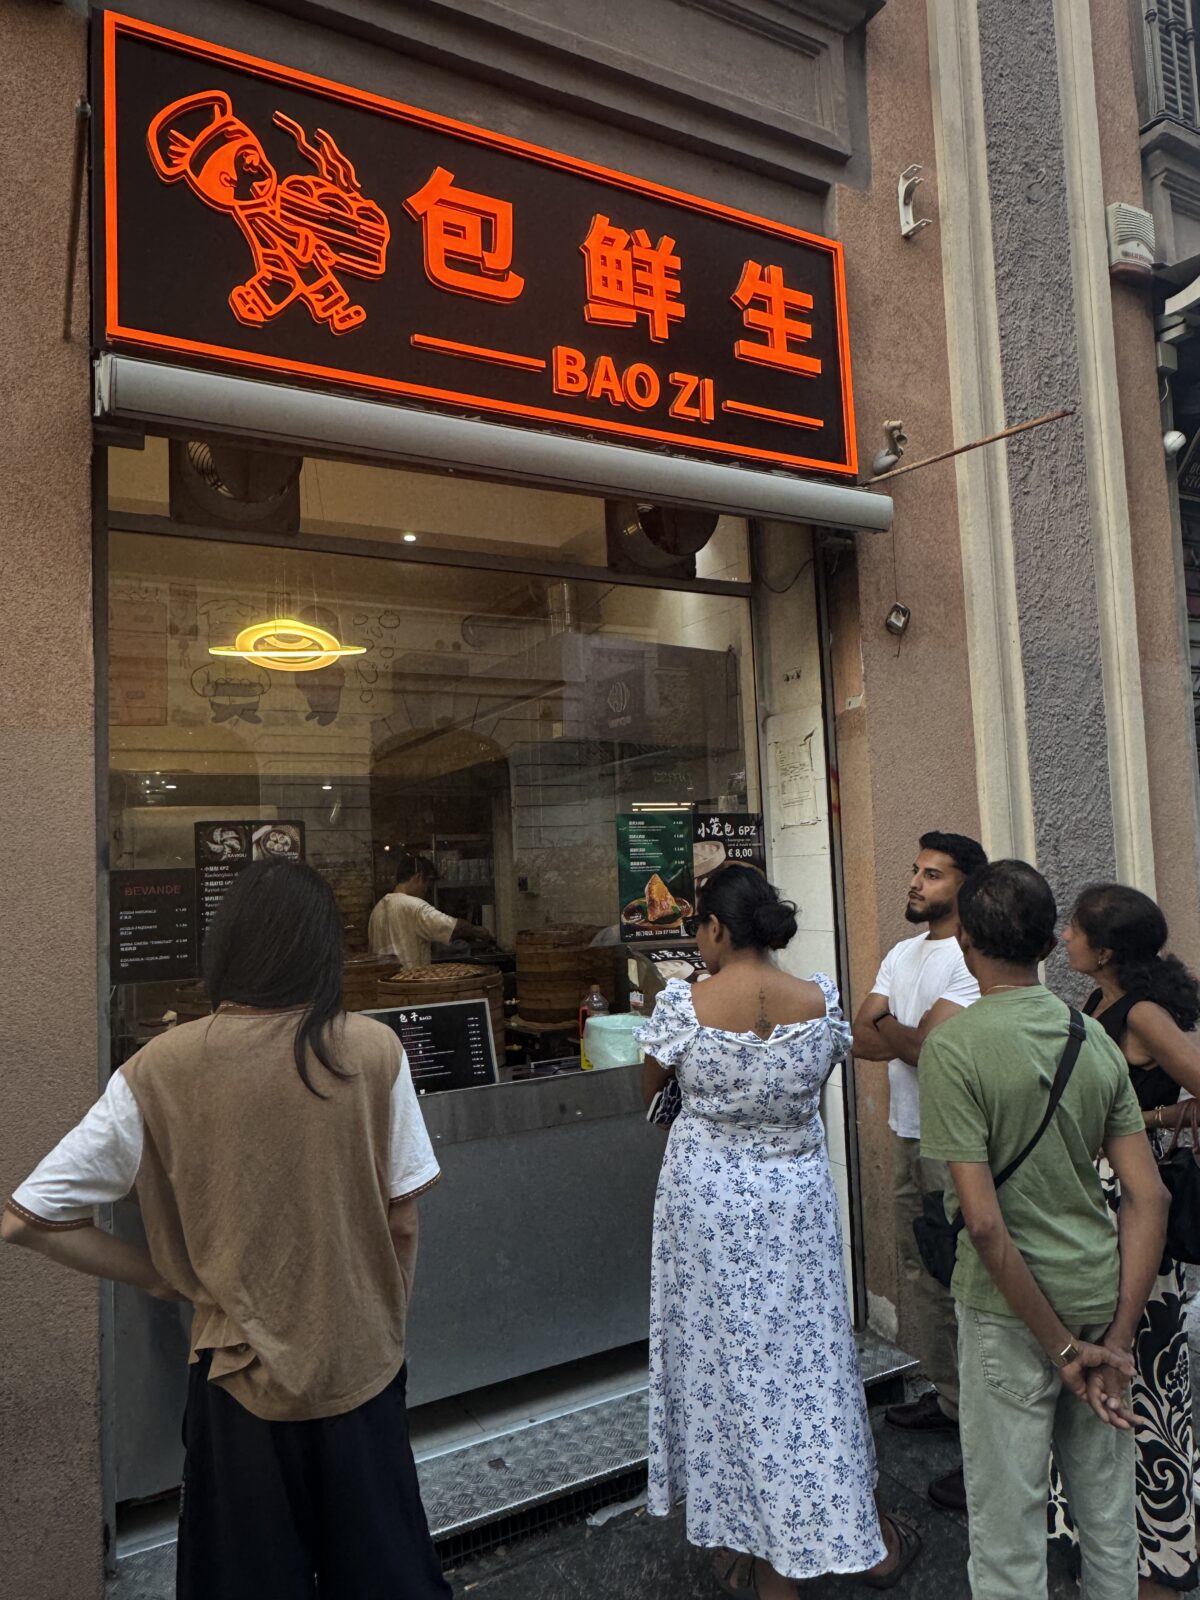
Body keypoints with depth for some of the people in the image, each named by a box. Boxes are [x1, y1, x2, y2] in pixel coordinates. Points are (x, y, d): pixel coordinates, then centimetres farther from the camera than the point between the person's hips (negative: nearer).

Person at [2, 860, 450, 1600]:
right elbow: (402, 1223, -7)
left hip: (240, 1374, 0)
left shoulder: (161, 1068, -14)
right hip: (360, 1369, 0)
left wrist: (160, 1276, 3)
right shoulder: (374, 1051, -15)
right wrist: (387, 1324, 9)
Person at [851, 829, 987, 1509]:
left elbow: (931, 1047, -23)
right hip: (909, 1139, 9)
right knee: (919, 1277, 20)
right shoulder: (904, 954, 12)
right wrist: (914, 1035, -12)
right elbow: (861, 1040, 4)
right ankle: (950, 1400, 38)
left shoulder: (973, 960, -16)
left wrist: (889, 1028, -6)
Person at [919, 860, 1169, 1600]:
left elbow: (985, 1221, -22)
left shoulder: (953, 1046, -18)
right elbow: (1150, 1197, -2)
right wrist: (1118, 1338, -1)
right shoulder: (1094, 1037, -1)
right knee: (1110, 1513, 23)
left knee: (1009, 1537, 12)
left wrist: (1061, 1346, -10)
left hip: (1011, 1310, -5)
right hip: (1102, 1295, 6)